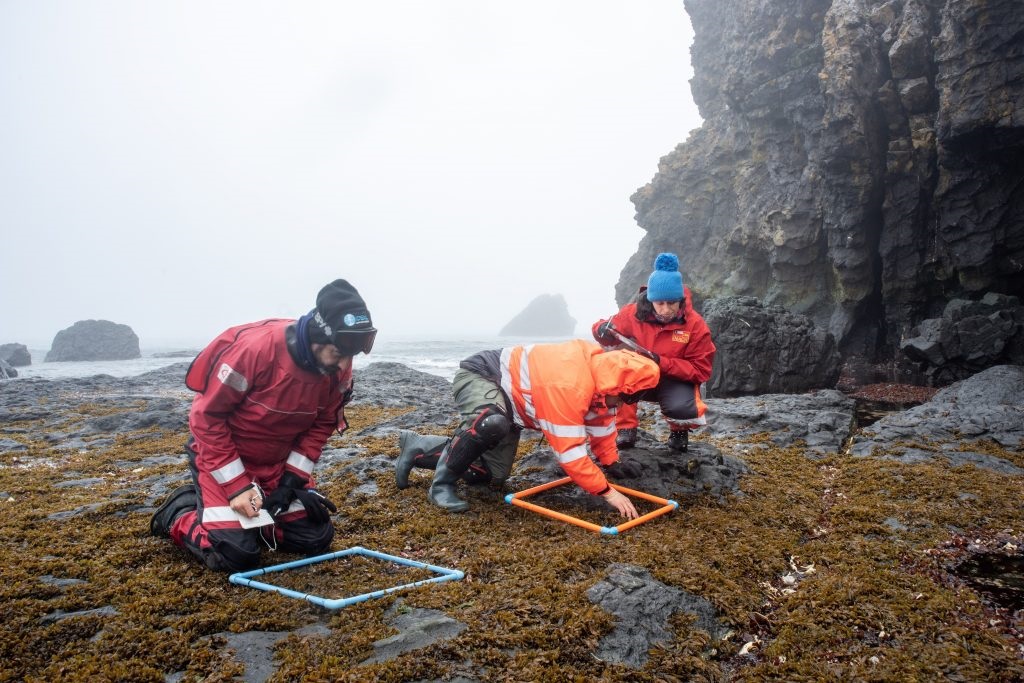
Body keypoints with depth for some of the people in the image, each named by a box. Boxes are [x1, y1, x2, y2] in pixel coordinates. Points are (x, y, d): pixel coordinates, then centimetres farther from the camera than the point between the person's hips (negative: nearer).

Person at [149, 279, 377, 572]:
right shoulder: (255, 348, -31)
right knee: (236, 554, -15)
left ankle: (252, 513, 22)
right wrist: (236, 487, -23)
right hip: (221, 456, -5)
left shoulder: (338, 367, -14)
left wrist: (292, 479, -14)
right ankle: (179, 512, 13)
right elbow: (207, 416, -23)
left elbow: (322, 425, -3)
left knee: (315, 539, -2)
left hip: (278, 462, 5)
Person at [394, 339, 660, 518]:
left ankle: (419, 448, 22)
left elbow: (601, 420, 8)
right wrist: (607, 491, -30)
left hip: (507, 396, 9)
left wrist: (612, 462, 11)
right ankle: (442, 481, -19)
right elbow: (570, 452, -36)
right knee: (493, 424, -43)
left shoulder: (600, 365, -9)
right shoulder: (568, 386, -38)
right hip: (479, 375, -9)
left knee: (494, 474, 7)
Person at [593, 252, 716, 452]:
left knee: (682, 408, -35)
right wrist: (603, 330, -29)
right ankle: (625, 429, -13)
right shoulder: (634, 312, -16)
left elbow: (700, 371, -17)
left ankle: (679, 431, 5)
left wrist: (661, 362, -30)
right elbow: (606, 328, -2)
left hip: (676, 381, -2)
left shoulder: (695, 324, -19)